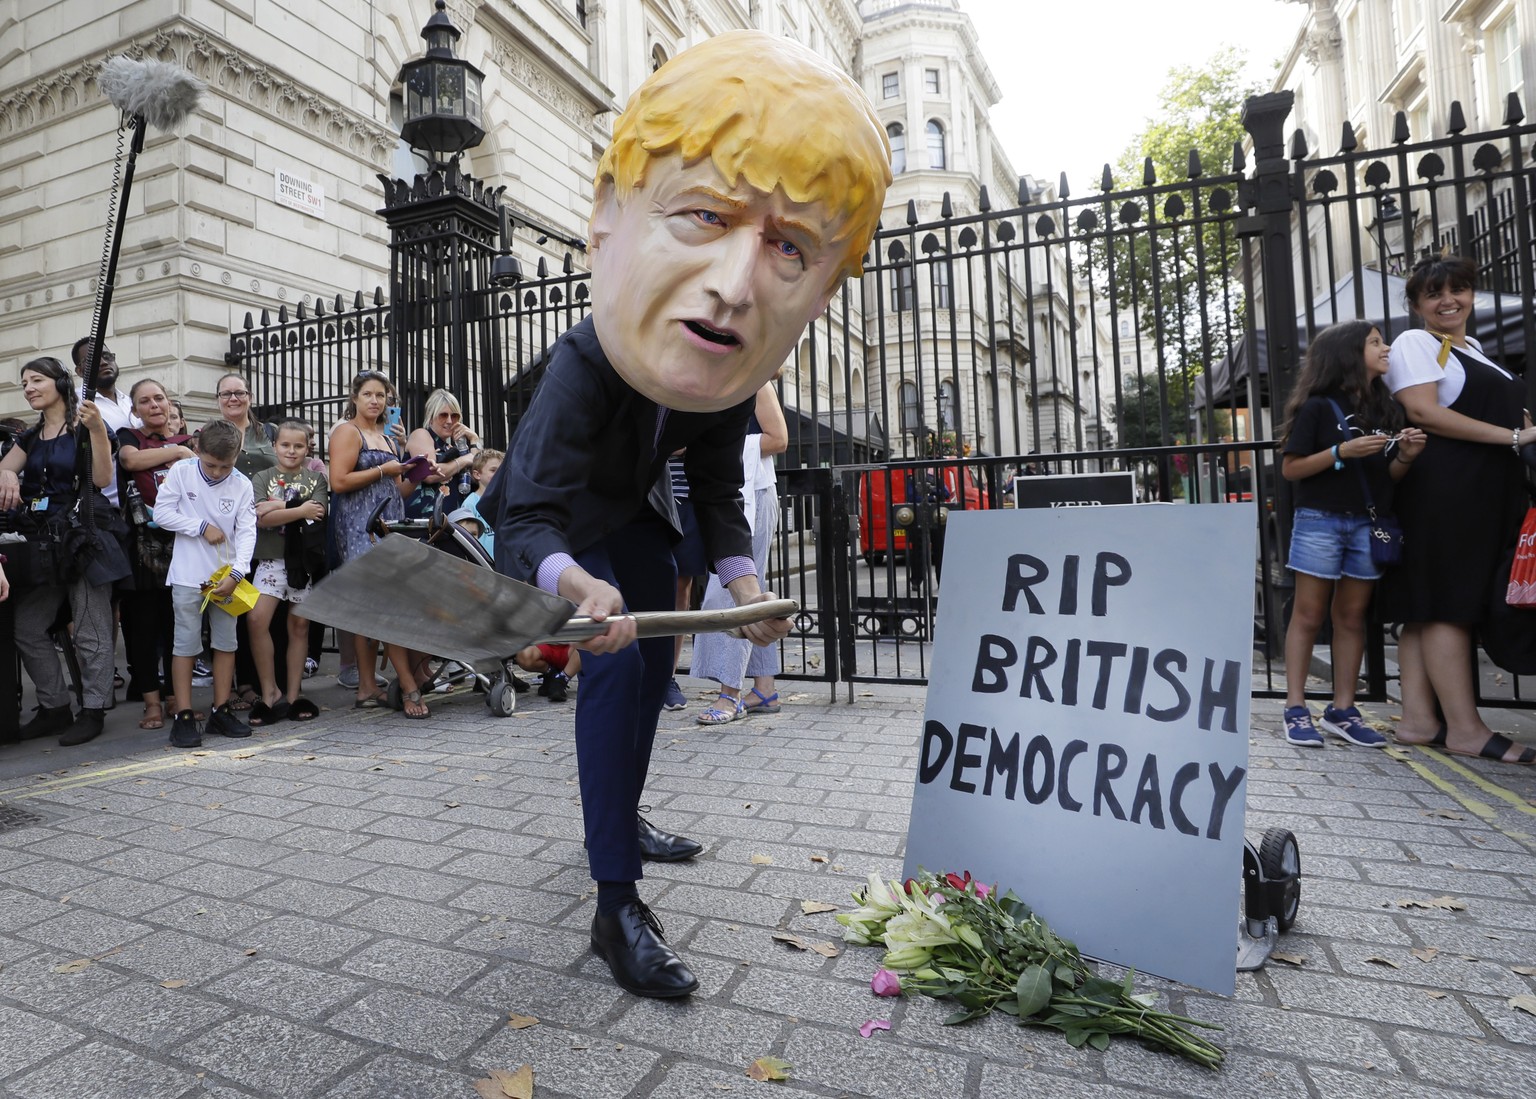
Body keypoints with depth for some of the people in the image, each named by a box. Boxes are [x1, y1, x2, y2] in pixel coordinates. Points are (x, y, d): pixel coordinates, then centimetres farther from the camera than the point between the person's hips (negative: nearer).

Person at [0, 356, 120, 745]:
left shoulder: (84, 428, -2)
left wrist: (98, 430, -22)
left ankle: (93, 710, 6)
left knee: (91, 632, -2)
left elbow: (102, 478, -13)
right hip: (41, 544, 8)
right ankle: (54, 708, 19)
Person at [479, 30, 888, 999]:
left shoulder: (727, 375, -22)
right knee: (618, 662, -22)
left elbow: (717, 491, -12)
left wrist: (743, 582, -26)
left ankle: (623, 819, 37)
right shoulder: (583, 367, -40)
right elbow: (528, 520, -44)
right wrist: (573, 583, -64)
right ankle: (619, 909, -14)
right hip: (558, 519, -7)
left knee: (652, 662, 15)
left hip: (633, 513, 7)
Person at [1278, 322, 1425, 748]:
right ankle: (1296, 709, 3)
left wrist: (1405, 456, -4)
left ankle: (1342, 709, 14)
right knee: (1308, 616, -2)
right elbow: (1290, 469, -8)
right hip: (1320, 521, -5)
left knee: (1352, 617, 7)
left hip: (1368, 524, 5)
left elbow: (1389, 476, 16)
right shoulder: (1318, 406, -4)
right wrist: (1343, 451, -18)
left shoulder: (1386, 408, 12)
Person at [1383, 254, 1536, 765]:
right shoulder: (1415, 342, -1)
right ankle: (1465, 728, -7)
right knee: (1449, 604, -9)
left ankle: (1418, 718, 7)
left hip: (1486, 491, 8)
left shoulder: (1473, 349, 26)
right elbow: (1424, 411, -14)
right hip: (1442, 488, -8)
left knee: (1427, 607, 5)